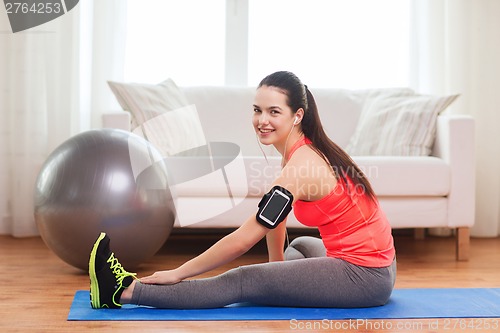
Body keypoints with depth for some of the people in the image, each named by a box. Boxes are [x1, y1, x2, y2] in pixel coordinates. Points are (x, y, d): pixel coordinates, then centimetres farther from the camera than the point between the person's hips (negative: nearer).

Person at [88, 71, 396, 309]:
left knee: (241, 282, -10)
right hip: (374, 264, 9)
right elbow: (275, 219, 15)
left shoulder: (301, 167, -20)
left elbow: (243, 239, -19)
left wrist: (179, 273, -13)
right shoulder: (304, 147, 7)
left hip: (363, 277, -9)